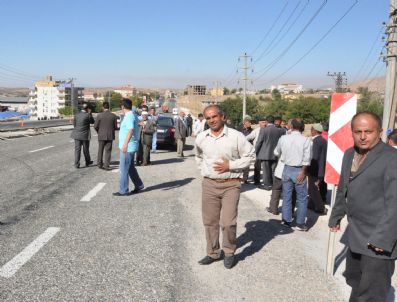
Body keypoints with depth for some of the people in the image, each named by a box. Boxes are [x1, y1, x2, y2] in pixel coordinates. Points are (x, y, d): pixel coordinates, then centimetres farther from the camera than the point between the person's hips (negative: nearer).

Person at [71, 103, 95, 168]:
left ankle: (76, 164, 0)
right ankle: (87, 162, 27)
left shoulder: (77, 114, 2)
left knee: (77, 149, 4)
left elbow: (74, 123, 10)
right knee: (86, 149, 11)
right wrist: (90, 113, 4)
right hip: (85, 135, -3)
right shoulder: (87, 115, -13)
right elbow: (92, 122, 3)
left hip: (77, 134, 4)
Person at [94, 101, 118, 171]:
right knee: (108, 151, 5)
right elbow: (115, 127, -2)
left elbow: (95, 126, -6)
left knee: (100, 150, 16)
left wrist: (99, 132, 13)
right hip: (110, 136, 0)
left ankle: (100, 164, 23)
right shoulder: (113, 116, -6)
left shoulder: (99, 115, -9)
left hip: (101, 136, 0)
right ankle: (106, 166, 4)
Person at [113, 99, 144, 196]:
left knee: (124, 169, -3)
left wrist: (125, 144, -39)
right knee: (130, 167, 18)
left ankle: (123, 190, 3)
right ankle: (139, 185, 27)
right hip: (129, 147, 10)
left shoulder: (129, 116, -19)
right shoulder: (133, 114, 12)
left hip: (127, 147, -10)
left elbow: (131, 130, -32)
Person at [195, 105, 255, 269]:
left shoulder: (236, 136, -8)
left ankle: (229, 252, 18)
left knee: (228, 222, -6)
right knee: (210, 221, 10)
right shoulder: (201, 138, 4)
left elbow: (249, 155, -3)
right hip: (209, 184, 4)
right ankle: (213, 253, 27)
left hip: (230, 185, -4)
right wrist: (204, 170, 12)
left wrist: (230, 165, -12)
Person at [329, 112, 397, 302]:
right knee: (355, 280, 24)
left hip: (379, 239, -8)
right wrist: (336, 217, 23)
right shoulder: (349, 154, 8)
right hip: (355, 236, 8)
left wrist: (382, 239, -24)